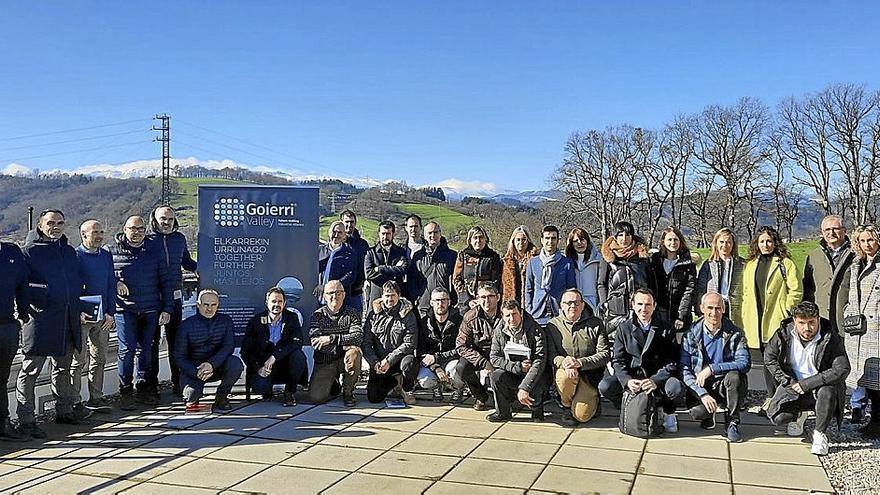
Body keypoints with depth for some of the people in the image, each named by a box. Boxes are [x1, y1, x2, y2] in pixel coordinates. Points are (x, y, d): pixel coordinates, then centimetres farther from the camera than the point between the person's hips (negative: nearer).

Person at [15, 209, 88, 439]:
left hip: (68, 319, 7)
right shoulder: (29, 251, -4)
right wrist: (43, 292, -22)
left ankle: (65, 410, 30)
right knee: (31, 369, -2)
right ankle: (25, 420, 3)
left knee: (63, 366, 18)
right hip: (40, 318, -7)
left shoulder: (69, 251, 15)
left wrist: (76, 307, 10)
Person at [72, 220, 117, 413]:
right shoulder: (74, 256, -6)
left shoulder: (106, 256, 11)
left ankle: (96, 398, 17)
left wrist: (110, 313, 5)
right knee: (78, 360, -1)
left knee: (99, 359, 9)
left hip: (103, 316, 5)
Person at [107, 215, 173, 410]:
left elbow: (166, 281, 9)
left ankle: (143, 389, 20)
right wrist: (114, 282, -9)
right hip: (125, 309, -2)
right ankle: (125, 391, 7)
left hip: (151, 310, 2)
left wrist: (167, 309, 3)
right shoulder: (111, 251, 1)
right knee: (127, 349, -5)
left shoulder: (154, 251, 7)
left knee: (146, 349, 9)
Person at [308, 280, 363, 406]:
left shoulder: (352, 314, 2)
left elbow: (358, 337, -17)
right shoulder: (318, 315, 2)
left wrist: (331, 339, -25)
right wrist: (344, 342, -21)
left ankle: (348, 392, -10)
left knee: (354, 351, -35)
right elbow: (315, 342, -13)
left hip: (344, 359, 0)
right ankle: (333, 385, 20)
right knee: (315, 398, -18)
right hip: (324, 362, 0)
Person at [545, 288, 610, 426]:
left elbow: (605, 354, -6)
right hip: (565, 370, 1)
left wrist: (580, 362, -21)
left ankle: (592, 401, 20)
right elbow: (551, 354, -2)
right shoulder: (553, 325, 4)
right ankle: (567, 407, -4)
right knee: (565, 376, -37)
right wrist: (564, 363, -26)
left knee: (582, 415, -18)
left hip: (590, 375, -1)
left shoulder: (596, 324, 1)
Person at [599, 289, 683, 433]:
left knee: (676, 387, -33)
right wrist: (627, 380, -20)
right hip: (631, 376, 1)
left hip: (657, 377, -1)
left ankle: (668, 413, 3)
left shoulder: (665, 330, -1)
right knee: (605, 386, -24)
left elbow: (672, 362, -6)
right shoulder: (624, 328, 2)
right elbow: (617, 360, -1)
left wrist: (656, 381, -23)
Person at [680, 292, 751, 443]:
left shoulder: (735, 333, -4)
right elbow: (684, 370, -9)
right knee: (697, 412, -31)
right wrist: (703, 394, -21)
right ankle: (709, 413, 10)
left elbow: (745, 363, -18)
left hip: (725, 385, 1)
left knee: (734, 376, -33)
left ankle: (732, 422, -9)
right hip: (701, 387, 0)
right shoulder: (691, 335, -4)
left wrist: (712, 369, -27)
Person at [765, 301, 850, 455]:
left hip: (821, 386, -2)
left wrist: (807, 383, -26)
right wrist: (788, 381, -8)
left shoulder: (831, 338, -17)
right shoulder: (784, 334, -10)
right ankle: (798, 415, 22)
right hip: (793, 385, 2)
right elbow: (769, 357, 4)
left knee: (828, 392, -37)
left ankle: (820, 434, -11)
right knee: (778, 418, -19)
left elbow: (842, 369, -25)